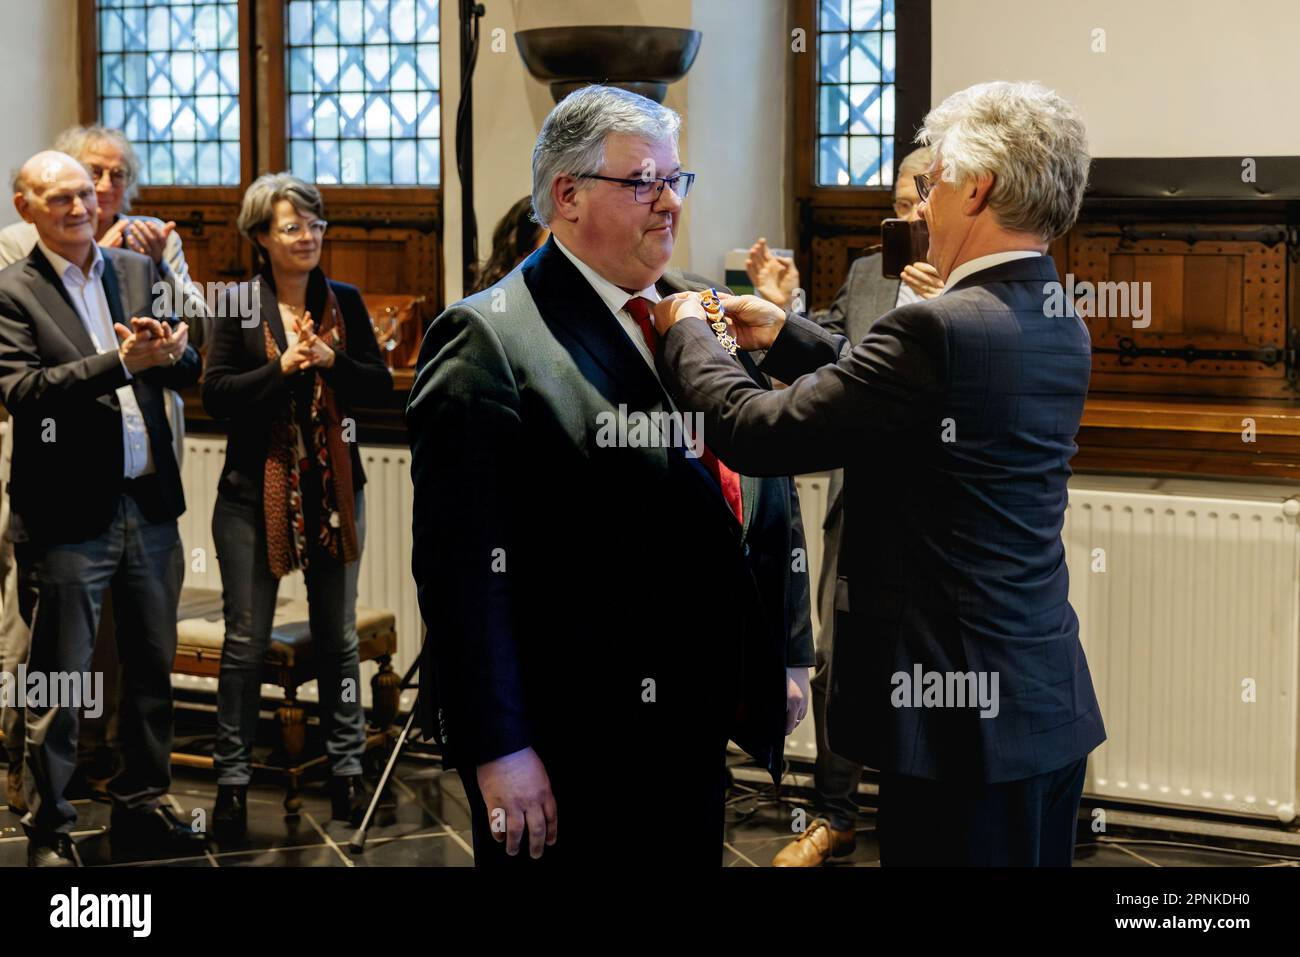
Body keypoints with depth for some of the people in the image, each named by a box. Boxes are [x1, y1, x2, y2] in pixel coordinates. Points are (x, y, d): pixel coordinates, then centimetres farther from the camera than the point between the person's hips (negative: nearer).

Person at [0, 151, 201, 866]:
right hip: (67, 517, -5)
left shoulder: (138, 272, 10)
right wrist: (122, 361, -25)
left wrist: (172, 352, -15)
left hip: (150, 507, 5)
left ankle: (140, 806, 29)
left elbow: (190, 374, 8)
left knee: (152, 670, 15)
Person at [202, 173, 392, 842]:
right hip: (254, 491, -3)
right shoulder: (238, 305, -3)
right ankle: (233, 780, 10)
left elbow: (380, 387, 1)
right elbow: (215, 396, -10)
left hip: (334, 488, 3)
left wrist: (331, 360, -16)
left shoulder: (345, 303, 5)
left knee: (338, 637, 11)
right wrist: (282, 366, -20)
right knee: (245, 641, 2)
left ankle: (346, 768, 21)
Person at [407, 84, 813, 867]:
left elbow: (769, 487, 16)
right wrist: (498, 752, -20)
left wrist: (789, 653, 14)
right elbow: (464, 567, -17)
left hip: (698, 725, 7)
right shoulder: (489, 340, -12)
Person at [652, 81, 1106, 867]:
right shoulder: (1062, 330, 7)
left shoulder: (941, 330, -21)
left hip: (962, 717, -9)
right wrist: (783, 331, 20)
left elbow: (759, 433, -16)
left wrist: (686, 332, 1)